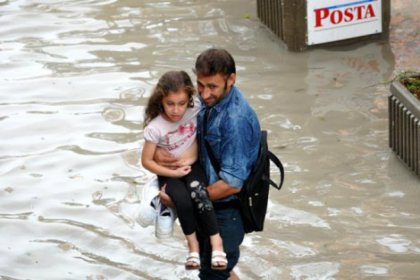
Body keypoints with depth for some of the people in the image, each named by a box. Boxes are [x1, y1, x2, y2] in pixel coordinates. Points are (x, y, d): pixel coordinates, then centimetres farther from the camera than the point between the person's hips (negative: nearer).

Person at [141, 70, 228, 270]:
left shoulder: (195, 108, -17)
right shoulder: (155, 128, -20)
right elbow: (146, 161, -12)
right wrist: (174, 173, -16)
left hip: (192, 165, 1)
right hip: (169, 172, -1)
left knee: (198, 194, -30)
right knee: (182, 200, -30)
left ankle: (216, 240, -20)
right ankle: (192, 243, -11)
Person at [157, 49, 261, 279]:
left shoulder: (236, 120, -30)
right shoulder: (210, 100, -4)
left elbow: (232, 183, -28)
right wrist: (157, 151, -14)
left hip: (227, 210, -8)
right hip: (207, 204, 8)